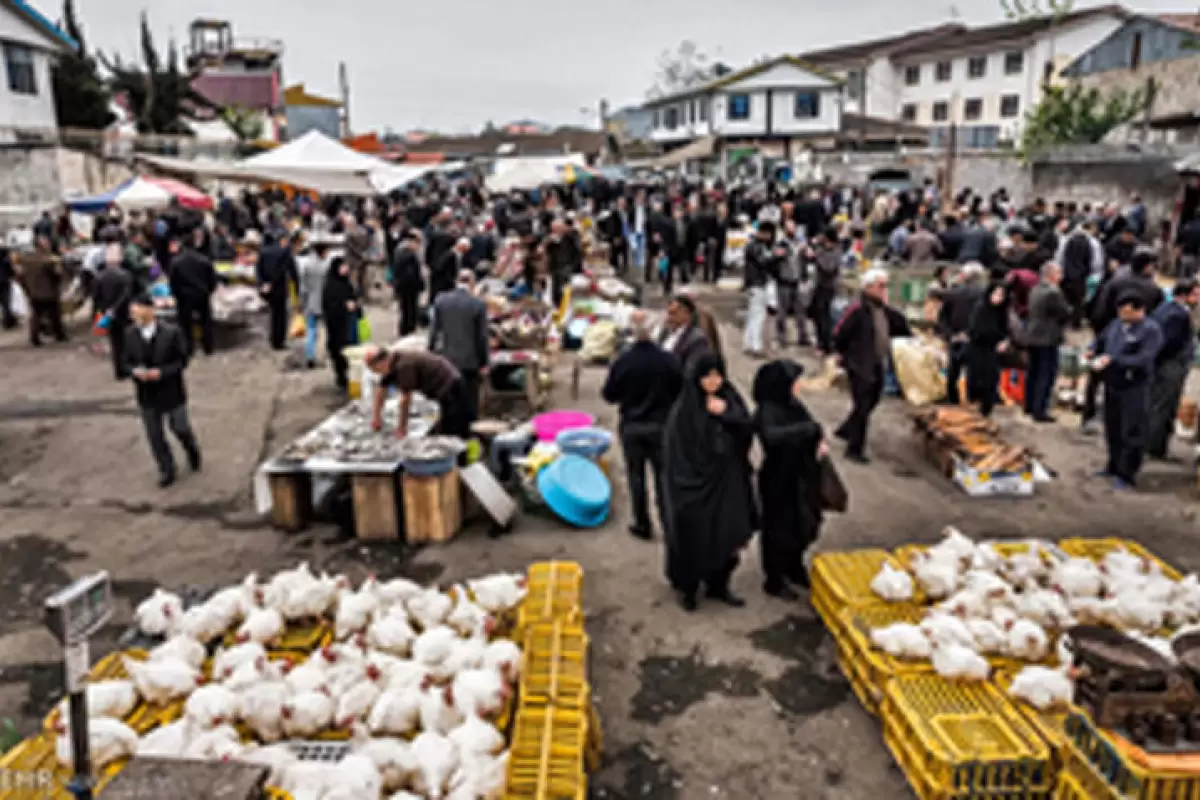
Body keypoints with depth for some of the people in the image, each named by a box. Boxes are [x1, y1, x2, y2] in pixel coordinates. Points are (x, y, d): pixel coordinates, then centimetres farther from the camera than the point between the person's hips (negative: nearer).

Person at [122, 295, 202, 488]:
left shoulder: (172, 332, -17)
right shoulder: (129, 334, -9)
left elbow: (182, 360, -11)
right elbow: (126, 362, 1)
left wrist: (161, 372, -25)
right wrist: (134, 371, -21)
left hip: (171, 391, -2)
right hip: (147, 394, 2)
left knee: (180, 428, 14)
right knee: (154, 435, 10)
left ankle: (192, 452, 47)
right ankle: (167, 471, 28)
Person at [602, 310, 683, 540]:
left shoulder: (622, 361, -16)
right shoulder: (668, 359, -14)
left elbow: (609, 395, -6)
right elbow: (680, 390, -5)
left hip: (631, 426, 0)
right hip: (661, 425, 1)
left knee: (636, 474, 13)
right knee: (663, 474, 12)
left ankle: (643, 524, 19)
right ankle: (668, 522, 15)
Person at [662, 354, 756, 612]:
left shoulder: (730, 399, 2)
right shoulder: (684, 410, -12)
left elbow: (747, 431, -4)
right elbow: (675, 451, -12)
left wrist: (726, 414, -19)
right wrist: (684, 480, -16)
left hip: (726, 481, 4)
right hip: (695, 483, -4)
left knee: (726, 535, 11)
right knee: (693, 537, 7)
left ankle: (719, 586, 30)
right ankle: (687, 588, 27)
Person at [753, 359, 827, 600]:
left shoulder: (792, 403, -1)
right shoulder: (767, 412, -25)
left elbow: (808, 429, 14)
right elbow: (772, 436, -46)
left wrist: (820, 442, -7)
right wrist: (811, 428, -39)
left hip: (800, 476, 8)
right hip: (779, 481, -8)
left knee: (802, 525, 22)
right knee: (778, 530, 7)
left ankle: (795, 570, 43)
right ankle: (774, 581, 25)